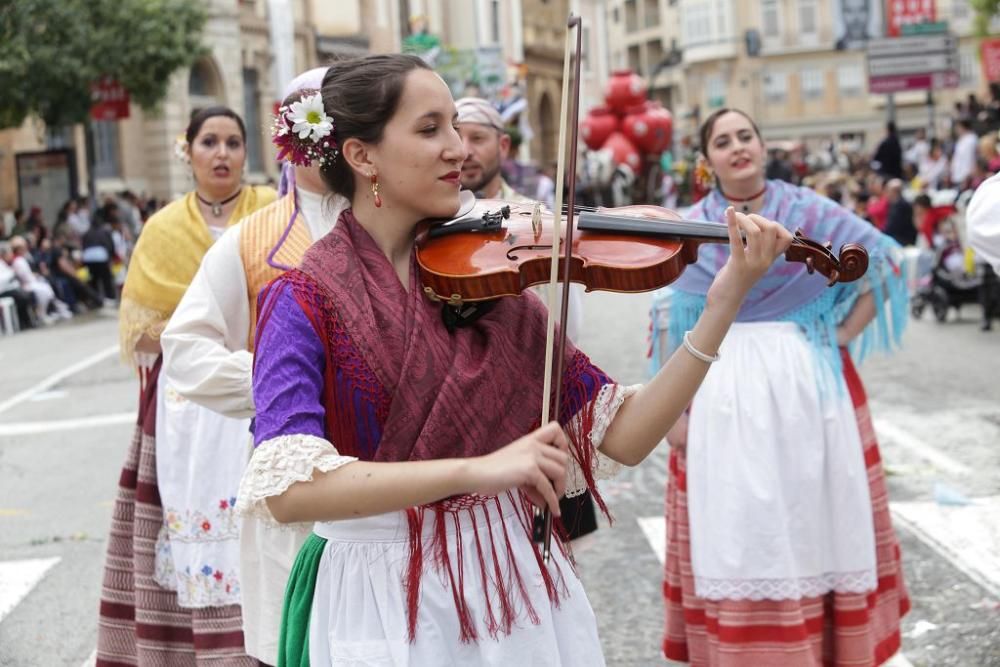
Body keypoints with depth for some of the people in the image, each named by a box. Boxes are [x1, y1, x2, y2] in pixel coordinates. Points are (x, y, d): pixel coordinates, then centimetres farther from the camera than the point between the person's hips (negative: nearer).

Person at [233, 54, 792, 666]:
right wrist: (475, 469, -33)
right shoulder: (306, 301, -11)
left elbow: (620, 439, -3)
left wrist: (723, 305, -12)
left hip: (517, 587, 4)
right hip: (385, 606, -4)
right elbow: (285, 488, -26)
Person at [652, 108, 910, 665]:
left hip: (809, 382, 0)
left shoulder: (806, 210, 1)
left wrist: (845, 334, -5)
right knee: (738, 527, 2)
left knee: (816, 516, 5)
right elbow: (671, 322, 4)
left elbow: (885, 261, 1)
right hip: (725, 390, 0)